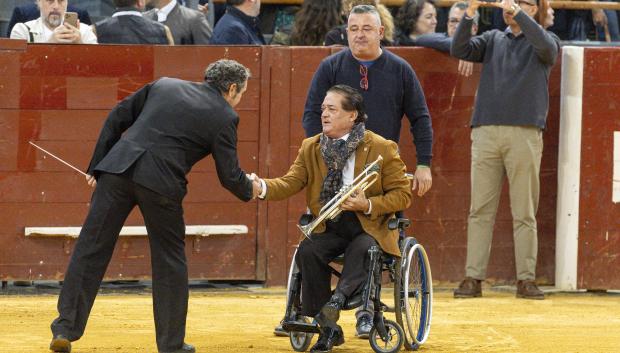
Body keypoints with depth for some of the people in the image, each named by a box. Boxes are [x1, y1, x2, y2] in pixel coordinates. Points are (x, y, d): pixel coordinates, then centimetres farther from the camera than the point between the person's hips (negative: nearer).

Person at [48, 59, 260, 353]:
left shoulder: (164, 85, 20)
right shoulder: (224, 117, 8)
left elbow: (118, 117, 16)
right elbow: (229, 176, 8)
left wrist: (97, 166, 19)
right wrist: (250, 191, 30)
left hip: (117, 168, 3)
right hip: (161, 183, -3)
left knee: (91, 250, 5)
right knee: (169, 261, 13)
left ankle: (66, 328, 0)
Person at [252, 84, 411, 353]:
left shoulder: (382, 149, -3)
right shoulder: (311, 147, 9)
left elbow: (403, 195, -3)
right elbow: (291, 183, -2)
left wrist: (369, 205, -18)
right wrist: (262, 187, -23)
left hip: (370, 228, -3)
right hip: (329, 228, 3)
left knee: (361, 249, -37)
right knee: (307, 252, -26)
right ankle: (327, 329, -20)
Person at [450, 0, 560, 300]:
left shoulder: (545, 41, 11)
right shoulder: (493, 40, 18)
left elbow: (547, 48, -14)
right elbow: (459, 50, 3)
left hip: (525, 134, -3)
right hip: (486, 133, 3)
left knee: (524, 213, -2)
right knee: (480, 210, 0)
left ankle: (526, 279, 0)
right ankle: (473, 278, 0)